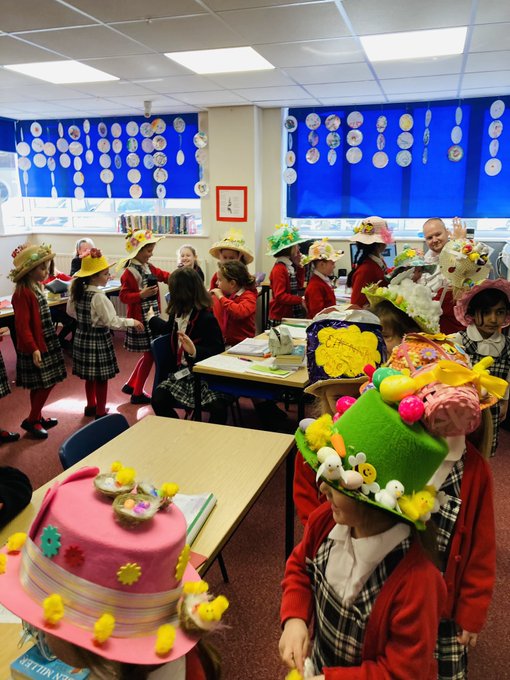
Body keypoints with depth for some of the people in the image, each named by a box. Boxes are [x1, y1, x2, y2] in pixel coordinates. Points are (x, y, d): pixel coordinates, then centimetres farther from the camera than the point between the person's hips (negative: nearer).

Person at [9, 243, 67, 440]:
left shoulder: (36, 287, 9)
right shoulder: (22, 293, -19)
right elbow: (22, 325, -23)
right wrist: (33, 349, -27)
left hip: (45, 343, 9)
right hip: (35, 347, -9)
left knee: (40, 385, 17)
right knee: (46, 384, -2)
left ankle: (37, 418, 30)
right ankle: (31, 420, 13)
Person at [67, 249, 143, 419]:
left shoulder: (77, 291, 1)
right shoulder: (98, 297, -23)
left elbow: (71, 311, 16)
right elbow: (113, 322, -23)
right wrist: (132, 322, -12)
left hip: (82, 337, 8)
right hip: (98, 339, -8)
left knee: (90, 376, 21)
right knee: (101, 378, 5)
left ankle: (91, 406, 36)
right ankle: (100, 413, 15)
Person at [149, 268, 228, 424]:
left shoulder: (206, 318, -15)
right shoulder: (178, 314, 7)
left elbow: (218, 351, -16)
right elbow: (167, 328, 32)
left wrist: (195, 351, -34)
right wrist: (151, 317, 49)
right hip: (180, 373, 6)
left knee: (218, 406, -30)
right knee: (157, 399, -18)